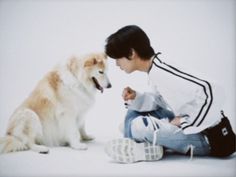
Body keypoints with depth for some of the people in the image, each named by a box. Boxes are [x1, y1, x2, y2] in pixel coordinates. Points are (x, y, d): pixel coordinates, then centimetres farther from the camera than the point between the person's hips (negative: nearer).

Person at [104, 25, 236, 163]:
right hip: (191, 125, 10)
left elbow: (212, 94, -33)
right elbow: (161, 102, 14)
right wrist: (136, 98, -3)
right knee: (134, 113, 9)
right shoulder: (156, 69, 3)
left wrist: (185, 122, -23)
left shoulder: (162, 72, -25)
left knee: (139, 125, -26)